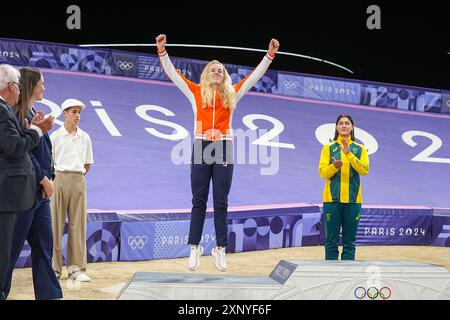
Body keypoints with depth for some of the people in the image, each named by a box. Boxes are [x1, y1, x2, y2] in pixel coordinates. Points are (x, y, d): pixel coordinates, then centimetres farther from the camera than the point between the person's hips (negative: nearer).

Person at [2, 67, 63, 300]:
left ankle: (49, 294, 13)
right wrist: (44, 180, -11)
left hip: (40, 192, 9)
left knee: (43, 246, 9)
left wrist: (47, 180, 3)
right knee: (12, 246, -2)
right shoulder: (18, 114, -11)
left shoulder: (33, 114, 16)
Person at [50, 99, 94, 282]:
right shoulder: (55, 136, 0)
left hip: (78, 181, 3)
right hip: (59, 179, -3)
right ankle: (54, 268, 5)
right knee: (56, 224, -2)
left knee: (78, 224, 3)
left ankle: (76, 268, 9)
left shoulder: (85, 137, 10)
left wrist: (77, 176, 7)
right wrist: (56, 179, -2)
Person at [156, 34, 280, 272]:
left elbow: (255, 76, 14)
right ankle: (194, 247, 10)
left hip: (224, 149, 1)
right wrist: (162, 52, -3)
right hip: (201, 147, -1)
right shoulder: (196, 92, 8)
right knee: (199, 201, 4)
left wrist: (270, 55, 9)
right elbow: (173, 74, 5)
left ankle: (220, 248, 9)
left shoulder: (232, 94, 12)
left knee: (221, 202, 4)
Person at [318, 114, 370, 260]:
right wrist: (334, 166, -22)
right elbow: (322, 172, -2)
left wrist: (349, 154, -19)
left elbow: (364, 170, -8)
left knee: (349, 241, 5)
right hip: (332, 199, -1)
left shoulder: (360, 149, 7)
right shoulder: (328, 148, 6)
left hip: (353, 200, 1)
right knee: (331, 240, 1)